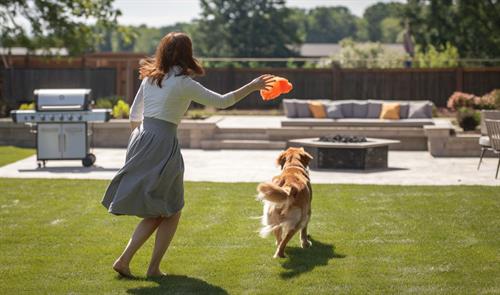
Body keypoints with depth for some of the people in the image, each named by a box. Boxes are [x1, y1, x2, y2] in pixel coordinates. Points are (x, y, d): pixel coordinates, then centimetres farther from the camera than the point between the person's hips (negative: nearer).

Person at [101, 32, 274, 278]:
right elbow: (221, 102, -4)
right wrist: (252, 86, 6)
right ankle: (154, 268, 9)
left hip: (141, 141, 7)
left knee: (154, 213, 16)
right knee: (171, 213, 10)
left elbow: (134, 116, 17)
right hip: (163, 145, -7)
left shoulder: (150, 78, 11)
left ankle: (124, 260, 6)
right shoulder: (184, 84, -8)